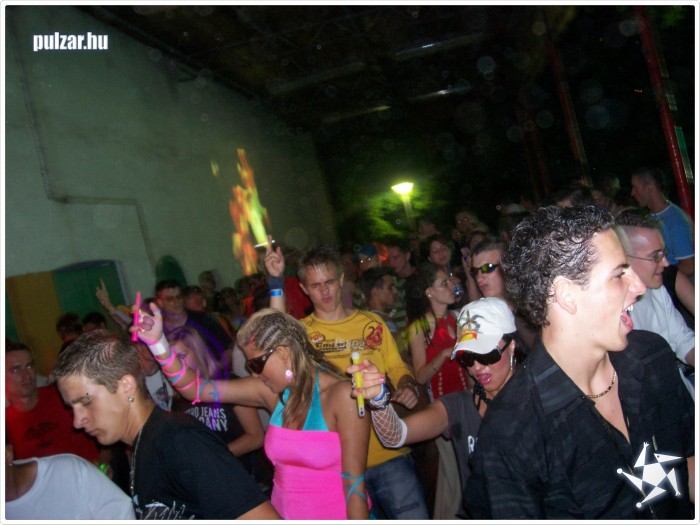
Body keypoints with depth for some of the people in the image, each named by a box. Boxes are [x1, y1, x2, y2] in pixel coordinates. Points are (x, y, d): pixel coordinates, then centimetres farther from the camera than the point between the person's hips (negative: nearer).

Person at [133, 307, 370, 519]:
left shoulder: (341, 395, -19)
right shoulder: (272, 391, -4)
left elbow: (354, 483, -17)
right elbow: (197, 389, -3)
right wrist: (158, 342, -14)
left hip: (337, 515, -5)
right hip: (283, 514, 5)